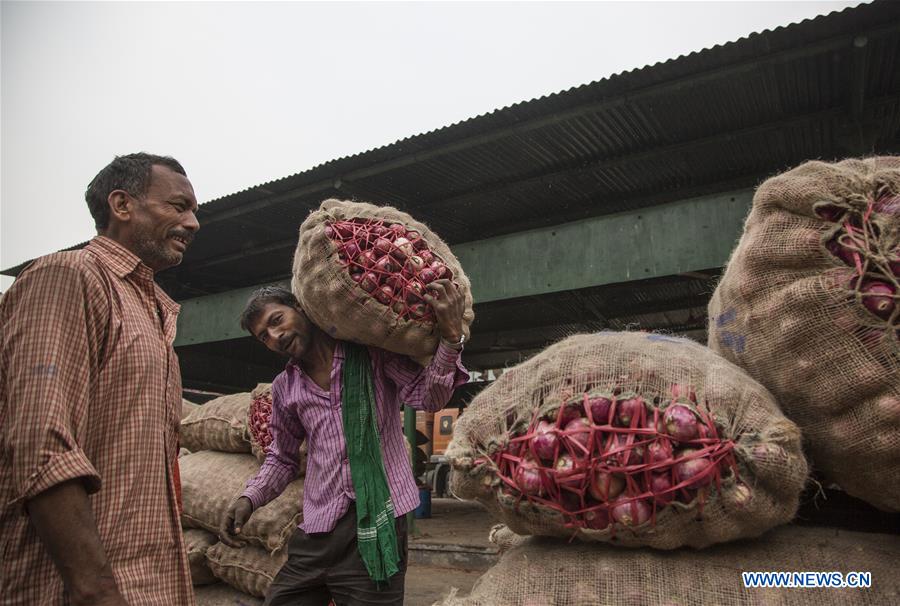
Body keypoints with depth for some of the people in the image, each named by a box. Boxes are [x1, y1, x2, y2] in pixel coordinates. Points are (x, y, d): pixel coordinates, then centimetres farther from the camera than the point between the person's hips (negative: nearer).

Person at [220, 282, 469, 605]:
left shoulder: (370, 352, -2)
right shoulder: (285, 388, 12)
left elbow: (427, 397, -12)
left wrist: (450, 337, -27)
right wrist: (249, 498, 5)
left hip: (376, 522, -4)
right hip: (316, 529, 5)